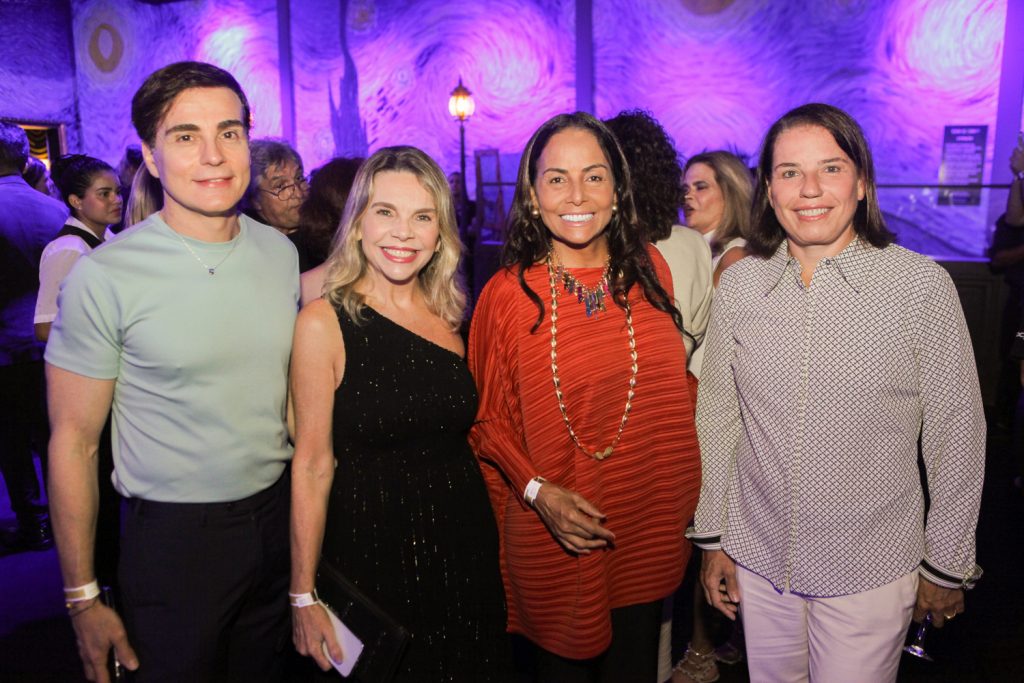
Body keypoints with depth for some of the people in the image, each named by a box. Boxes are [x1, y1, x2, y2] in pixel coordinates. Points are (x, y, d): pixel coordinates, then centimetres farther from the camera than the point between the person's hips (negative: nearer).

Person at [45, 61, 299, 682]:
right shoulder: (104, 277, -15)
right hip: (173, 537, -4)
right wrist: (83, 598, -6)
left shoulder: (281, 252, -1)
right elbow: (74, 442, -9)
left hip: (279, 517, 4)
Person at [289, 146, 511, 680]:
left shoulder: (448, 315, 1)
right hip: (372, 551, -4)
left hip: (465, 543, 5)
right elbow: (313, 465, -11)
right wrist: (303, 596, -8)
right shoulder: (323, 322, -13)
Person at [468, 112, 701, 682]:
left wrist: (686, 491, 2)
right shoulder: (507, 294, -11)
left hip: (653, 523, 3)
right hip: (555, 538, -3)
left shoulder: (649, 269, -1)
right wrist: (538, 490, -18)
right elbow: (488, 416, -4)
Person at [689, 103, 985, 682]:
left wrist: (947, 566, 1)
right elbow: (718, 418, 4)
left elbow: (957, 435, -4)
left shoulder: (921, 285, -11)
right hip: (758, 558, 3)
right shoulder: (738, 285, -3)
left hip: (870, 570, -2)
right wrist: (712, 537, 7)